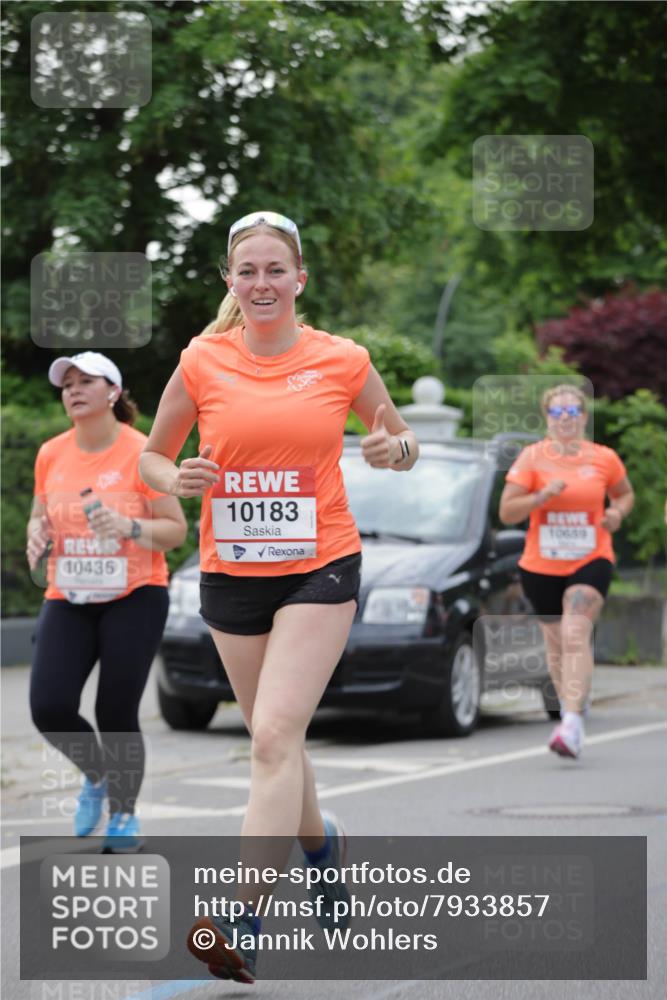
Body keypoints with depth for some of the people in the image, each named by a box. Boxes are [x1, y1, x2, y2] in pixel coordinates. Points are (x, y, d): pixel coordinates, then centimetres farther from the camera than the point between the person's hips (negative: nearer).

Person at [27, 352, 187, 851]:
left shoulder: (141, 453, -8)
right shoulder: (51, 455, 5)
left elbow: (176, 529, -6)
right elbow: (40, 517, 18)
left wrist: (129, 528, -24)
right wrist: (38, 535, -5)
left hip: (134, 598, -4)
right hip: (67, 601, 4)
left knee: (116, 715, -5)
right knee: (50, 707, -11)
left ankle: (124, 814, 17)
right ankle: (97, 773, 20)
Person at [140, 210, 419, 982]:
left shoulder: (342, 362, -3)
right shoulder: (202, 362, -1)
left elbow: (400, 442, 12)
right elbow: (152, 457, 10)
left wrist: (397, 449, -12)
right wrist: (178, 480, -12)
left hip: (320, 569, -3)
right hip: (230, 572, 3)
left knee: (274, 735, -17)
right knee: (273, 738, 15)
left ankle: (243, 924, -22)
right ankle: (320, 840, 46)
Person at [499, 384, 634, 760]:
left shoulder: (604, 459, 0)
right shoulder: (532, 458, -3)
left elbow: (625, 494, 19)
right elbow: (506, 512, -6)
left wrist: (617, 513, -3)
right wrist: (542, 496, -21)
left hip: (591, 562, -2)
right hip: (541, 567, 2)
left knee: (575, 634, -21)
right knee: (556, 644, 12)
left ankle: (572, 725, -28)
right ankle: (573, 704, 38)